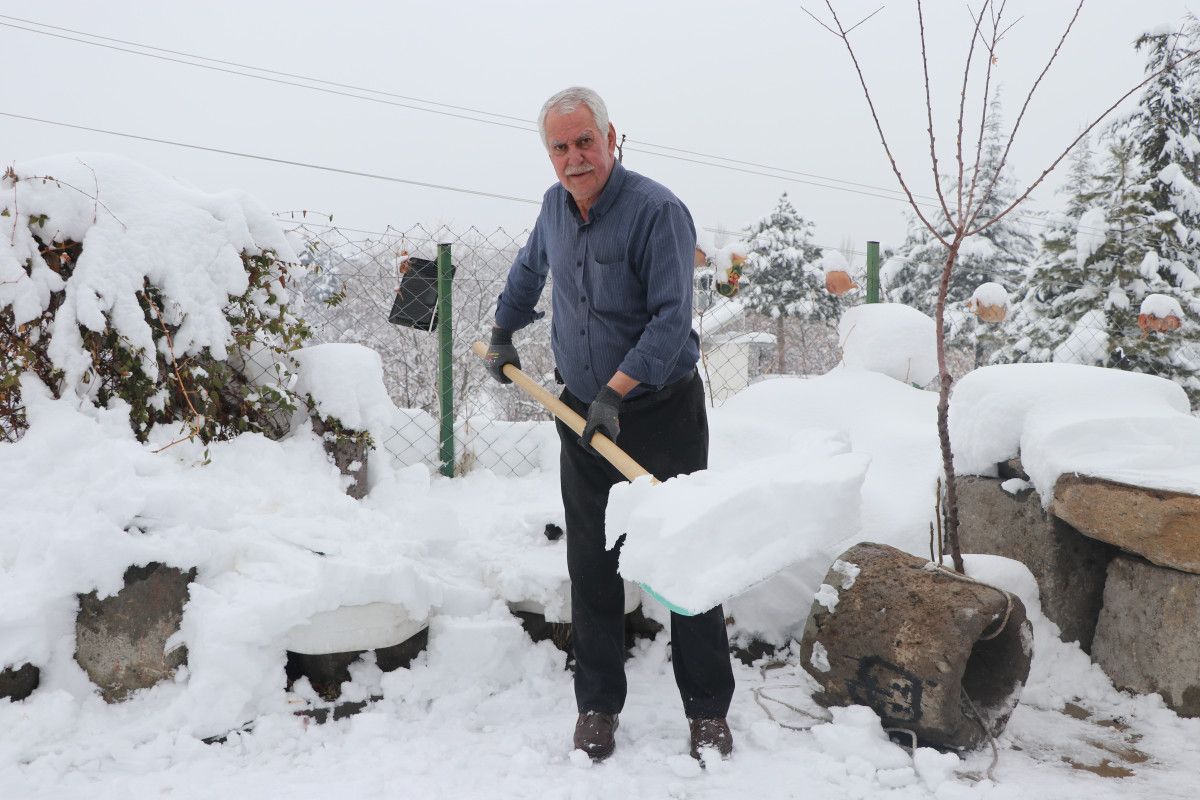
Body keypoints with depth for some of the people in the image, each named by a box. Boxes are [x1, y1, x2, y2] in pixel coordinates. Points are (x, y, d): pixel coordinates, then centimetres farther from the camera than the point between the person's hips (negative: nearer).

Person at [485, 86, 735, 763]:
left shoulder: (657, 210, -16)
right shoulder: (556, 206, 7)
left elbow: (671, 319, -21)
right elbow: (529, 270, 28)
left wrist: (616, 391, -27)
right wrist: (504, 334, 35)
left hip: (662, 410, -5)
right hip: (584, 411, 6)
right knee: (591, 566, 7)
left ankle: (709, 711, 14)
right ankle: (598, 705, 21)